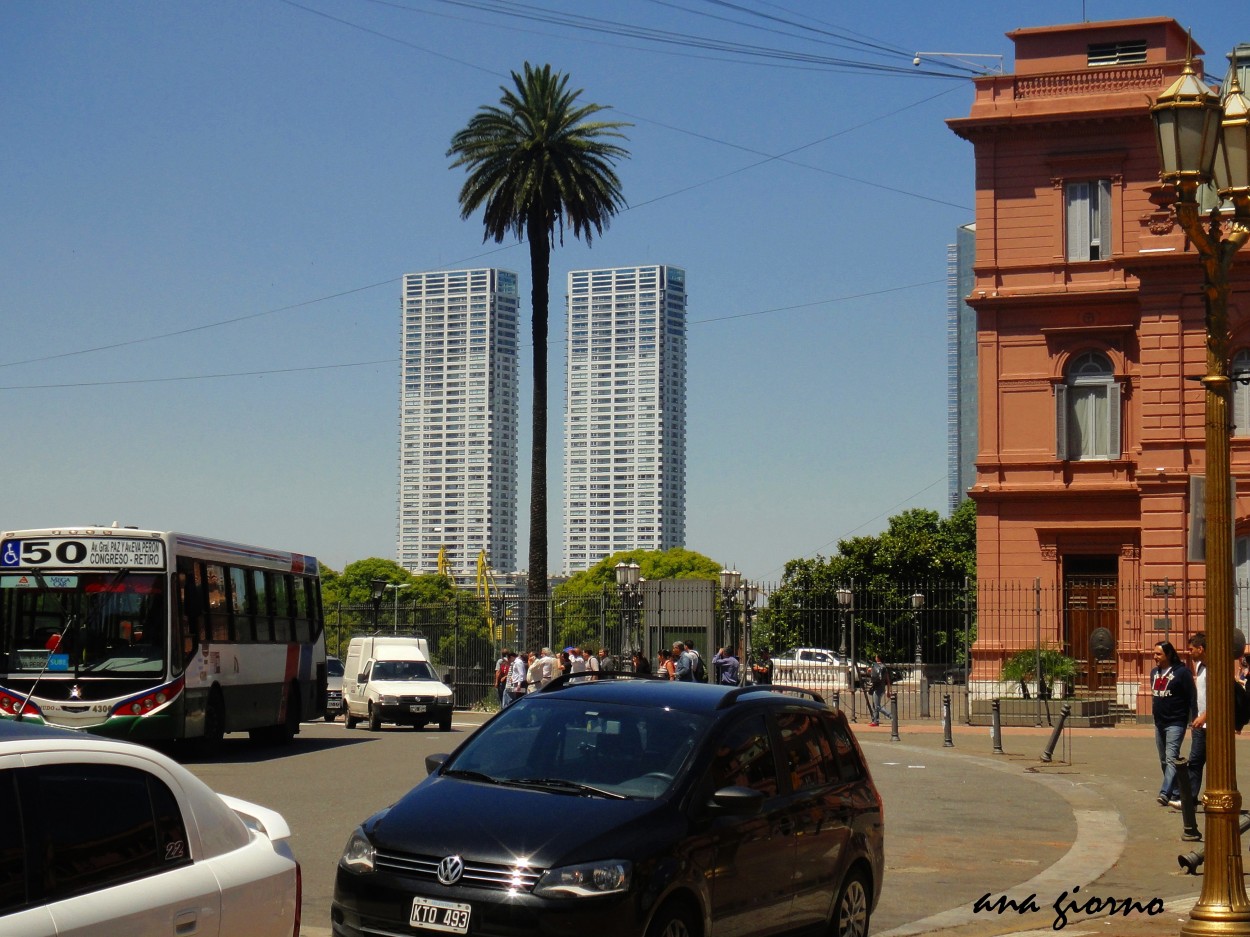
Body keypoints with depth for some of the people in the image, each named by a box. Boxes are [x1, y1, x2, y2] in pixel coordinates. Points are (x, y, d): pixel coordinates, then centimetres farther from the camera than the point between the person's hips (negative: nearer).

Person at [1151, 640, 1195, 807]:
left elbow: (1191, 697, -10)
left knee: (1171, 758, -18)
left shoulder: (1181, 672, -10)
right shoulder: (1154, 672, 14)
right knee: (1164, 761, 12)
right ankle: (1176, 793, 20)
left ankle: (1165, 793, -30)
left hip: (1175, 722, -9)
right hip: (1159, 723, 9)